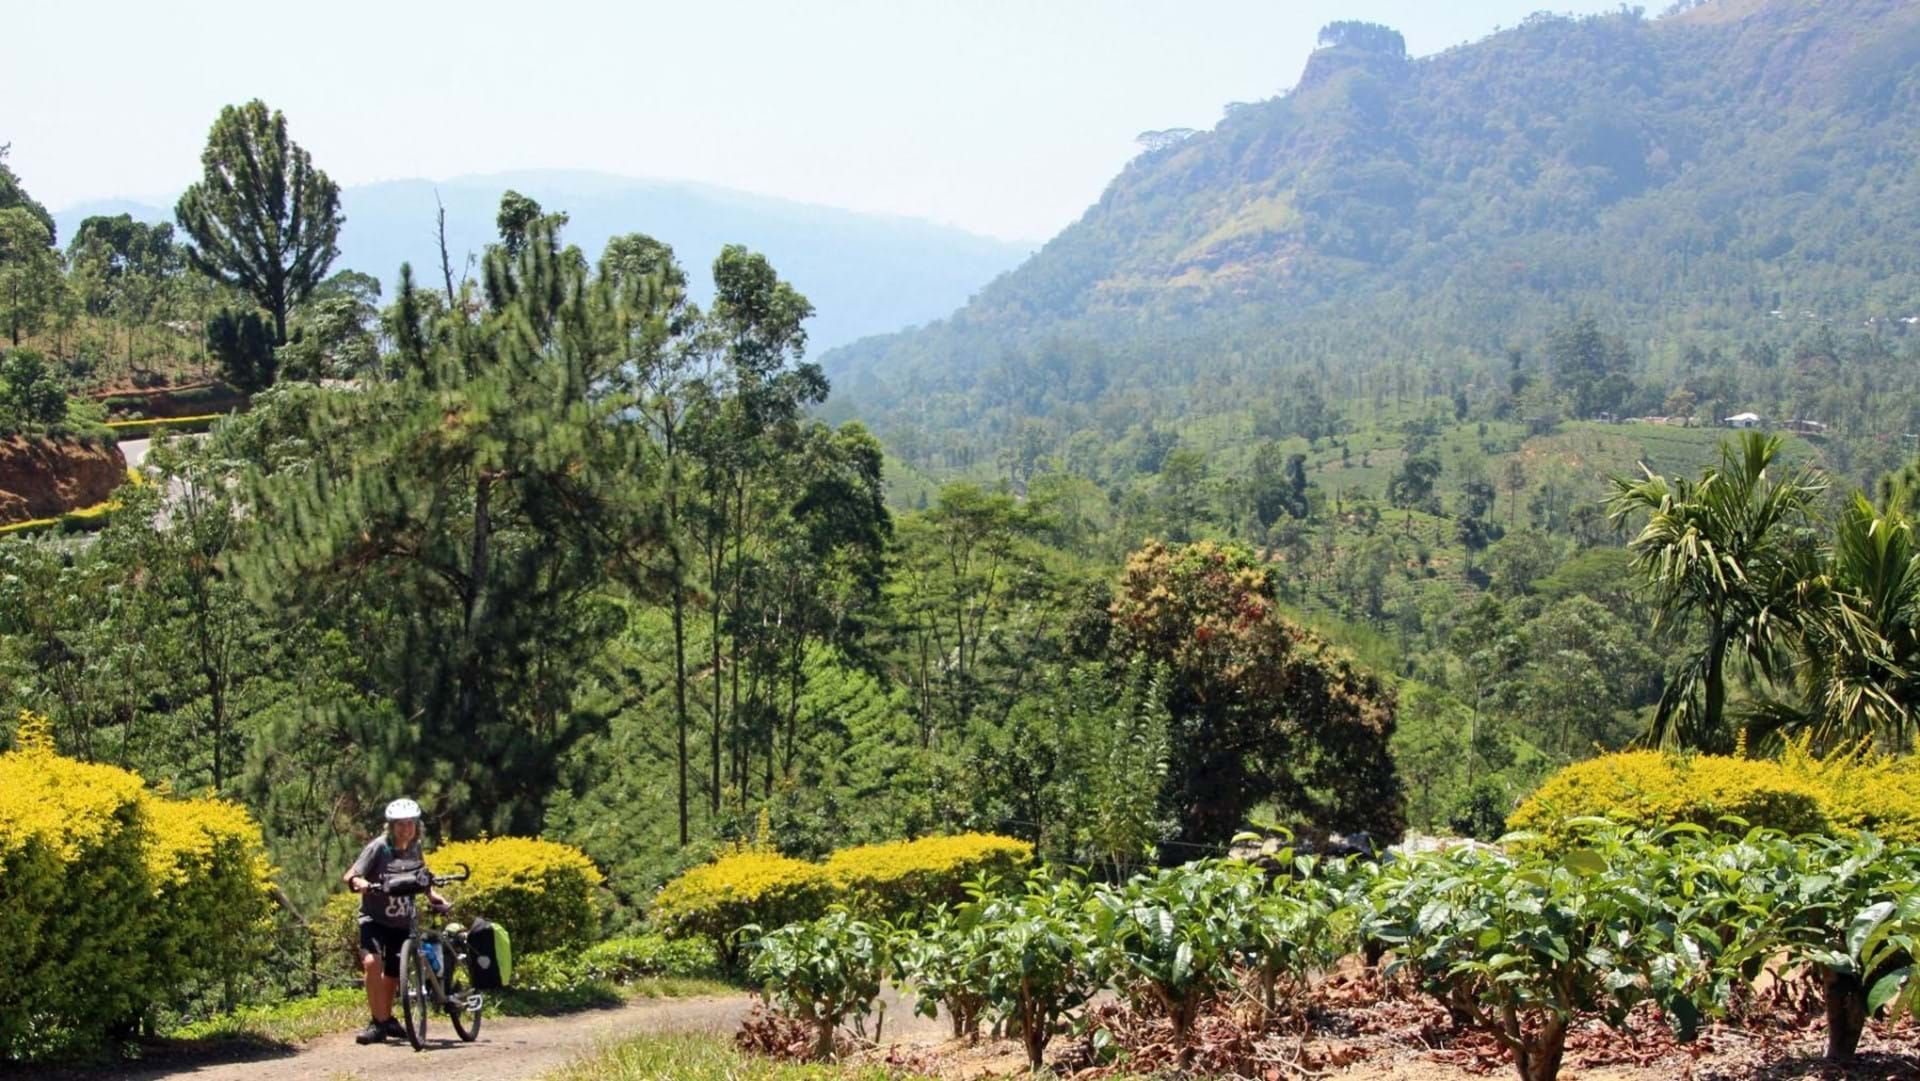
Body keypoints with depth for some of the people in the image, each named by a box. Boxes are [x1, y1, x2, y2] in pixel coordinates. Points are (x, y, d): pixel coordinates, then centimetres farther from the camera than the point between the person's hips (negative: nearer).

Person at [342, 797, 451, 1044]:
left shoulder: (415, 849, 2)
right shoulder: (379, 847, -14)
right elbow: (349, 876, -20)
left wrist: (435, 897, -1)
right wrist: (359, 882, -43)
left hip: (402, 922, 5)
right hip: (375, 919, -5)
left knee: (393, 974, 13)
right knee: (372, 962, -28)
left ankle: (386, 1018, 37)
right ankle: (379, 1023, -19)